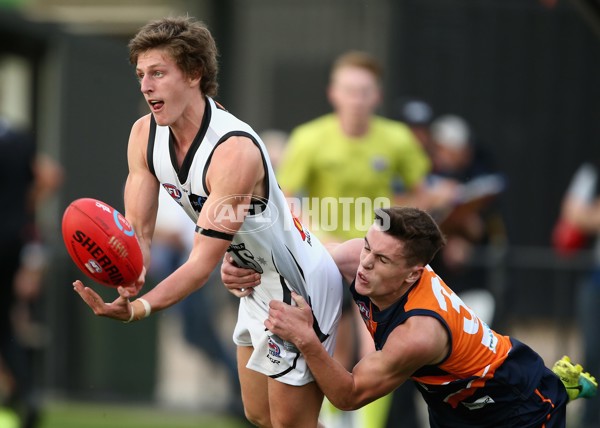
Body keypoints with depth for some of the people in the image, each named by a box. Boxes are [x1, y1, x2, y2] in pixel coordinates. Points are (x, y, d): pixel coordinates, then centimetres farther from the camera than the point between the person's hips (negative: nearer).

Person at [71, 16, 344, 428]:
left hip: (300, 286, -9)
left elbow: (204, 262, -34)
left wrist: (136, 309, -47)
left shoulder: (234, 150, -33)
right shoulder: (145, 135, -8)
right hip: (258, 283, 9)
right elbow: (139, 230, -10)